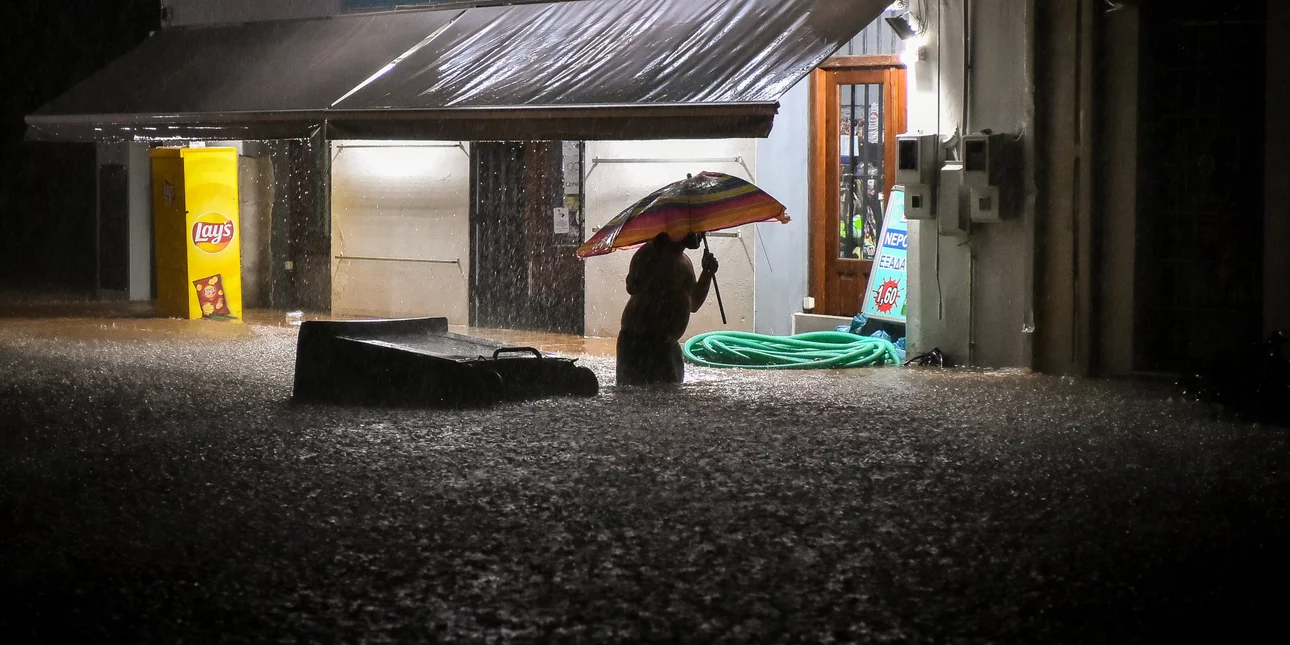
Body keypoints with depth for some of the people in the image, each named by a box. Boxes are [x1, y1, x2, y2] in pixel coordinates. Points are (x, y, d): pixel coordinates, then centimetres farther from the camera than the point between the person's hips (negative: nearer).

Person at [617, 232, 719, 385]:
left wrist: (707, 273, 14)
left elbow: (693, 305, 25)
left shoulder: (685, 262, 17)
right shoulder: (653, 251, -10)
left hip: (665, 343, 9)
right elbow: (632, 287, -25)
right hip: (640, 340, -8)